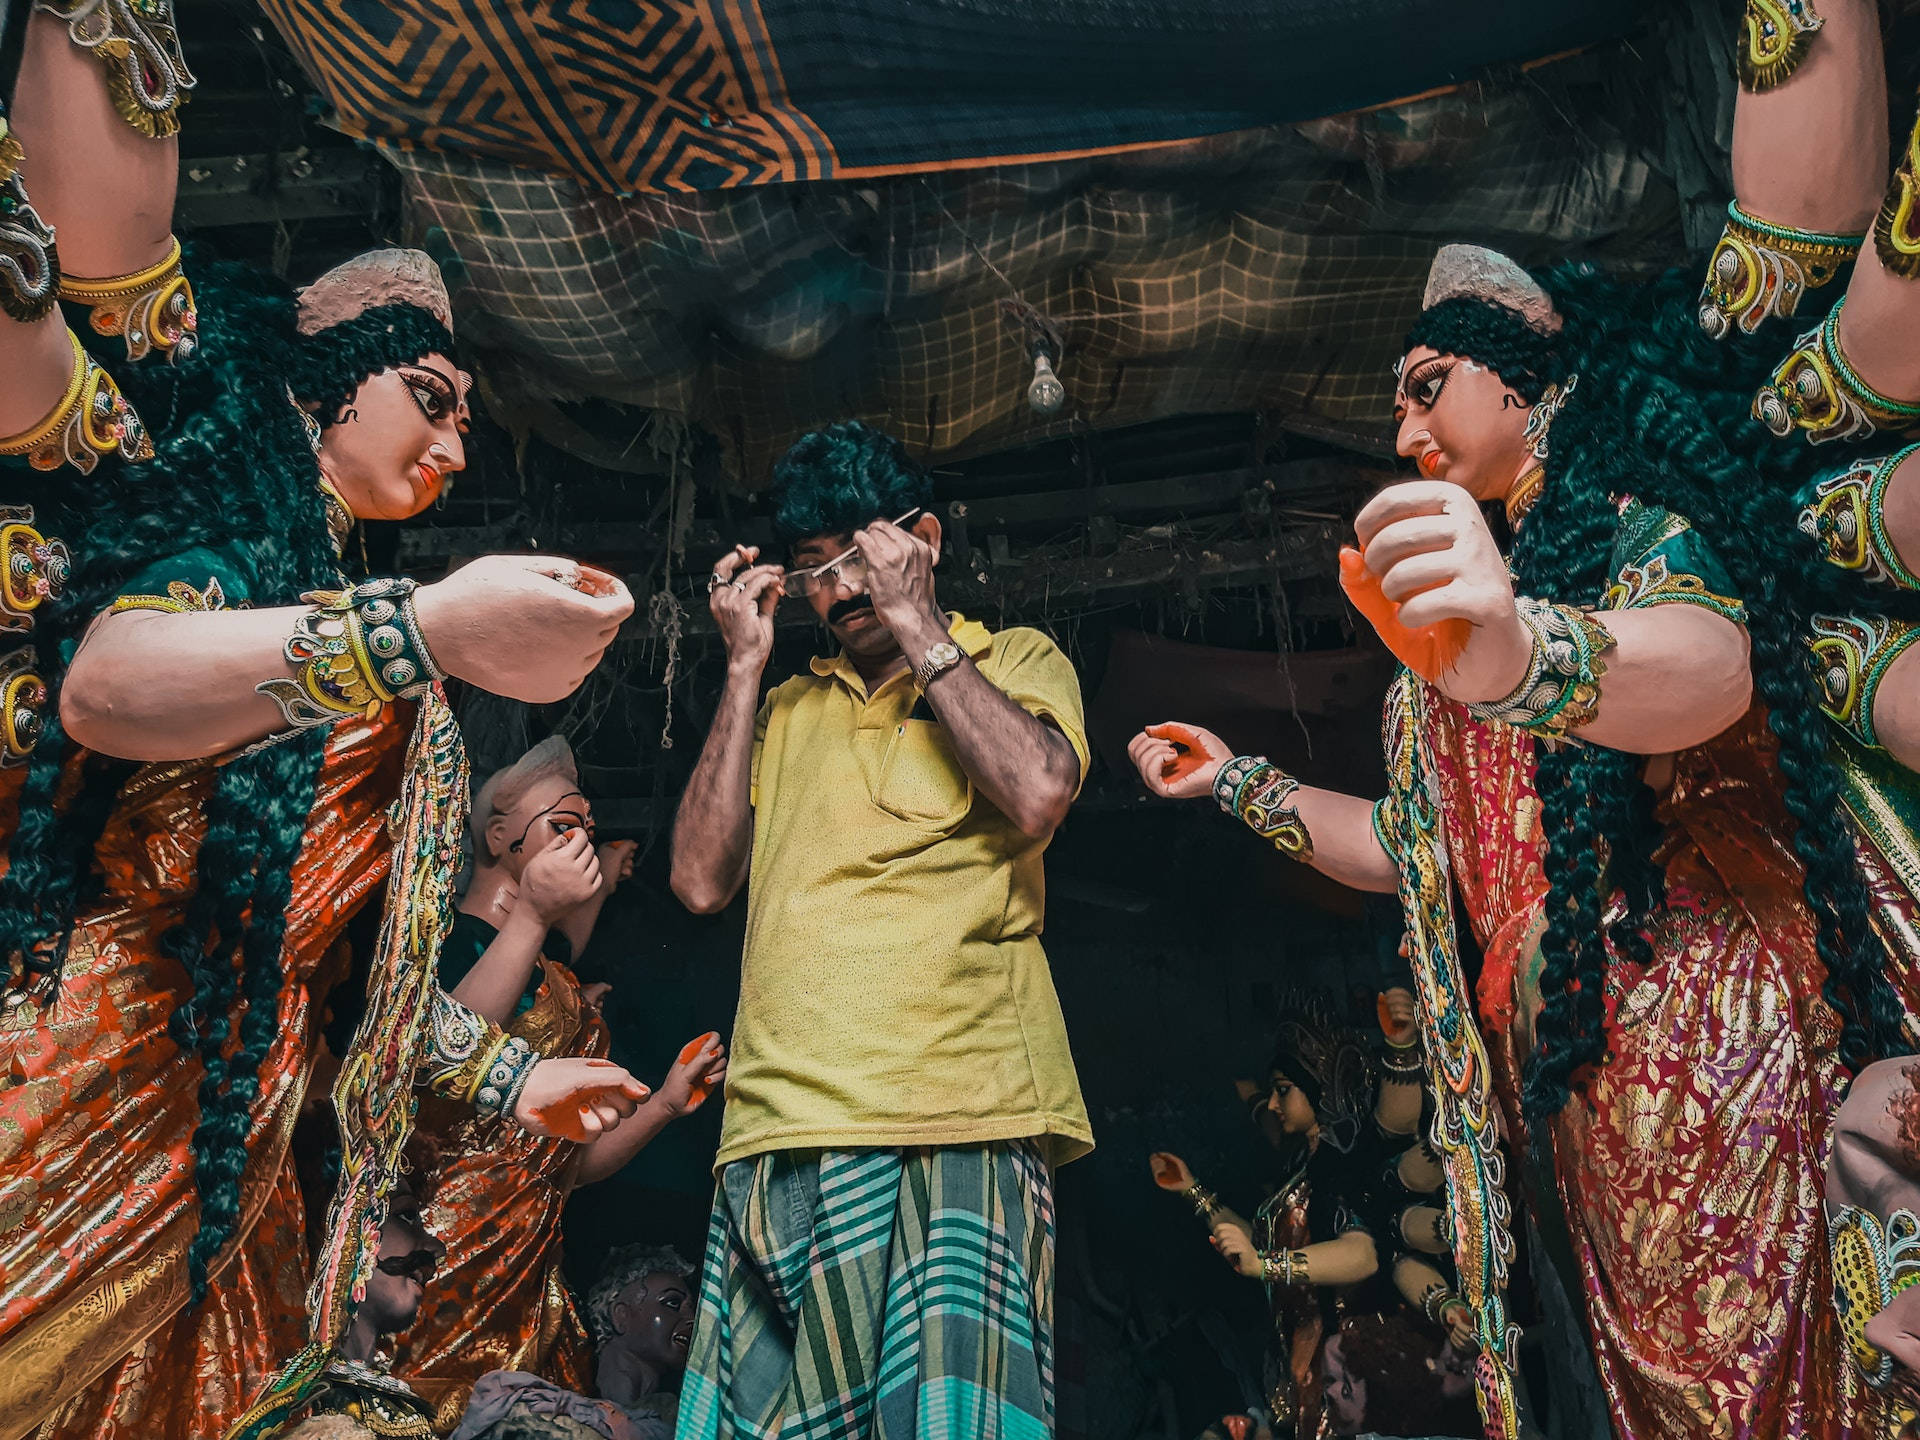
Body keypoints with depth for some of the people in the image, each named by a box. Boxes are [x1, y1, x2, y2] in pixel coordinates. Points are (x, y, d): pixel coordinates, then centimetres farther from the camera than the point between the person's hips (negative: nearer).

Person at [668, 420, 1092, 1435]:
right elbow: (701, 880, 11)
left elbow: (1037, 796, -9)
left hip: (960, 1119, -3)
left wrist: (912, 618, -1)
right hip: (780, 1126, 4)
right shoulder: (785, 709, 24)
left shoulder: (1016, 661, 14)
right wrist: (745, 666, 11)